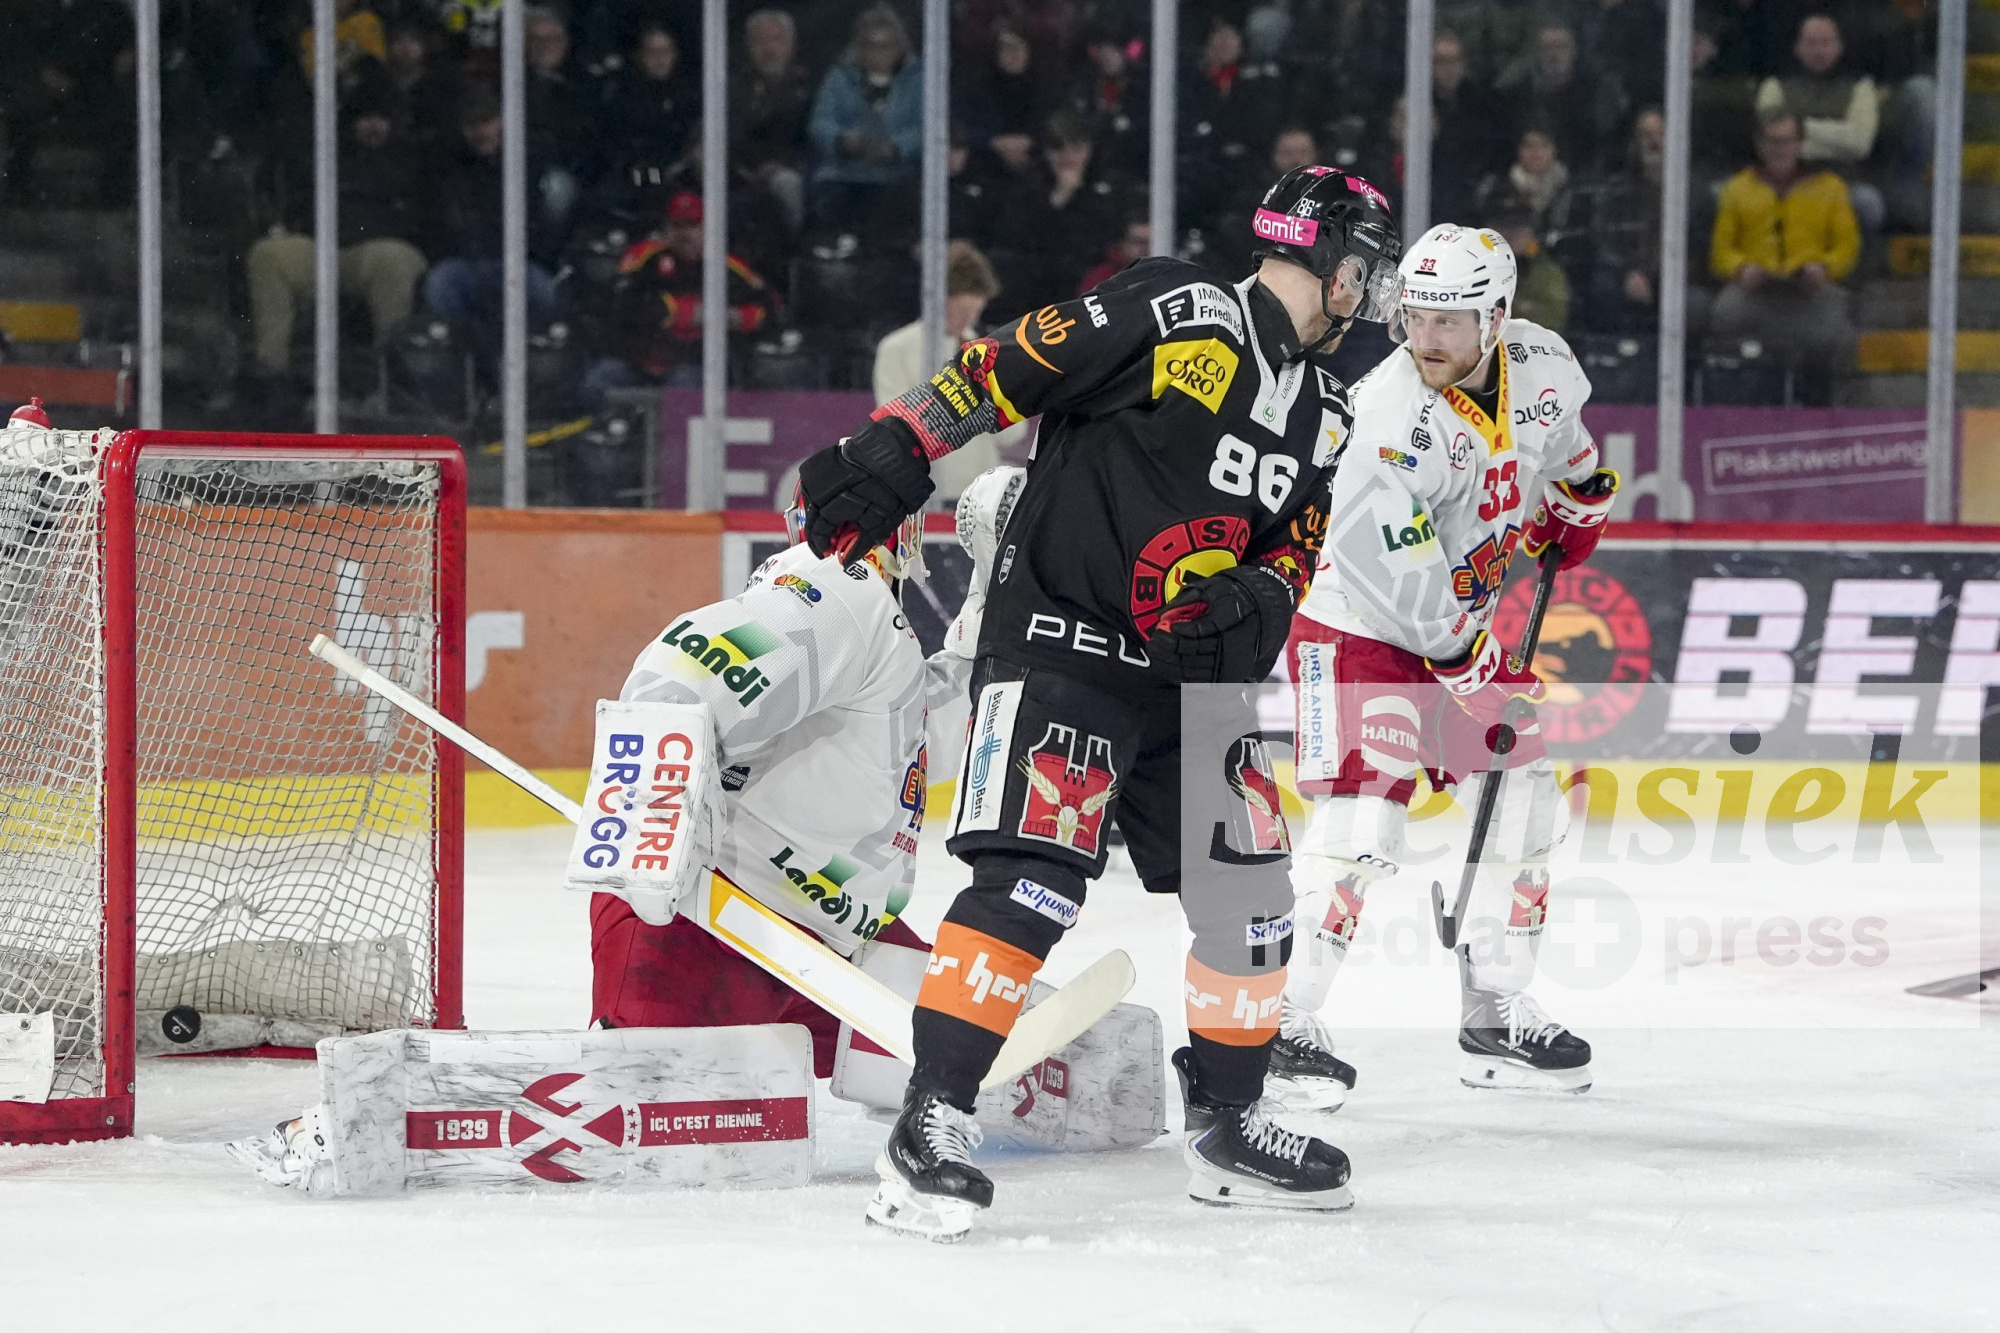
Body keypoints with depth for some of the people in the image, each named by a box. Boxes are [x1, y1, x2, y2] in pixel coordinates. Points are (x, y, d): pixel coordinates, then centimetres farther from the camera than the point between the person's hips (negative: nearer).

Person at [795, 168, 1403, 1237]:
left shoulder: (1322, 412, 12)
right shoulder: (1173, 318, -13)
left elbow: (1294, 549, 13)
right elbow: (998, 372, -14)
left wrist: (1256, 601, -9)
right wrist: (889, 457, -20)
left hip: (1189, 669, 8)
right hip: (1061, 639, -8)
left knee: (1247, 888, 8)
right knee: (1033, 881, -19)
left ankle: (1227, 1126, 25)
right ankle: (930, 1126, -17)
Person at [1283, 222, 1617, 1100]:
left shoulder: (1538, 364, -8)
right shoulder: (1393, 419, -29)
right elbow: (1396, 573, -28)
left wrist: (1578, 498, 21)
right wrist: (1471, 663, -24)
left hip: (1467, 619, 8)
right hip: (1360, 626, -8)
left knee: (1523, 799, 8)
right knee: (1360, 820, -19)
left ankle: (1497, 1011, 18)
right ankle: (1284, 1018, -13)